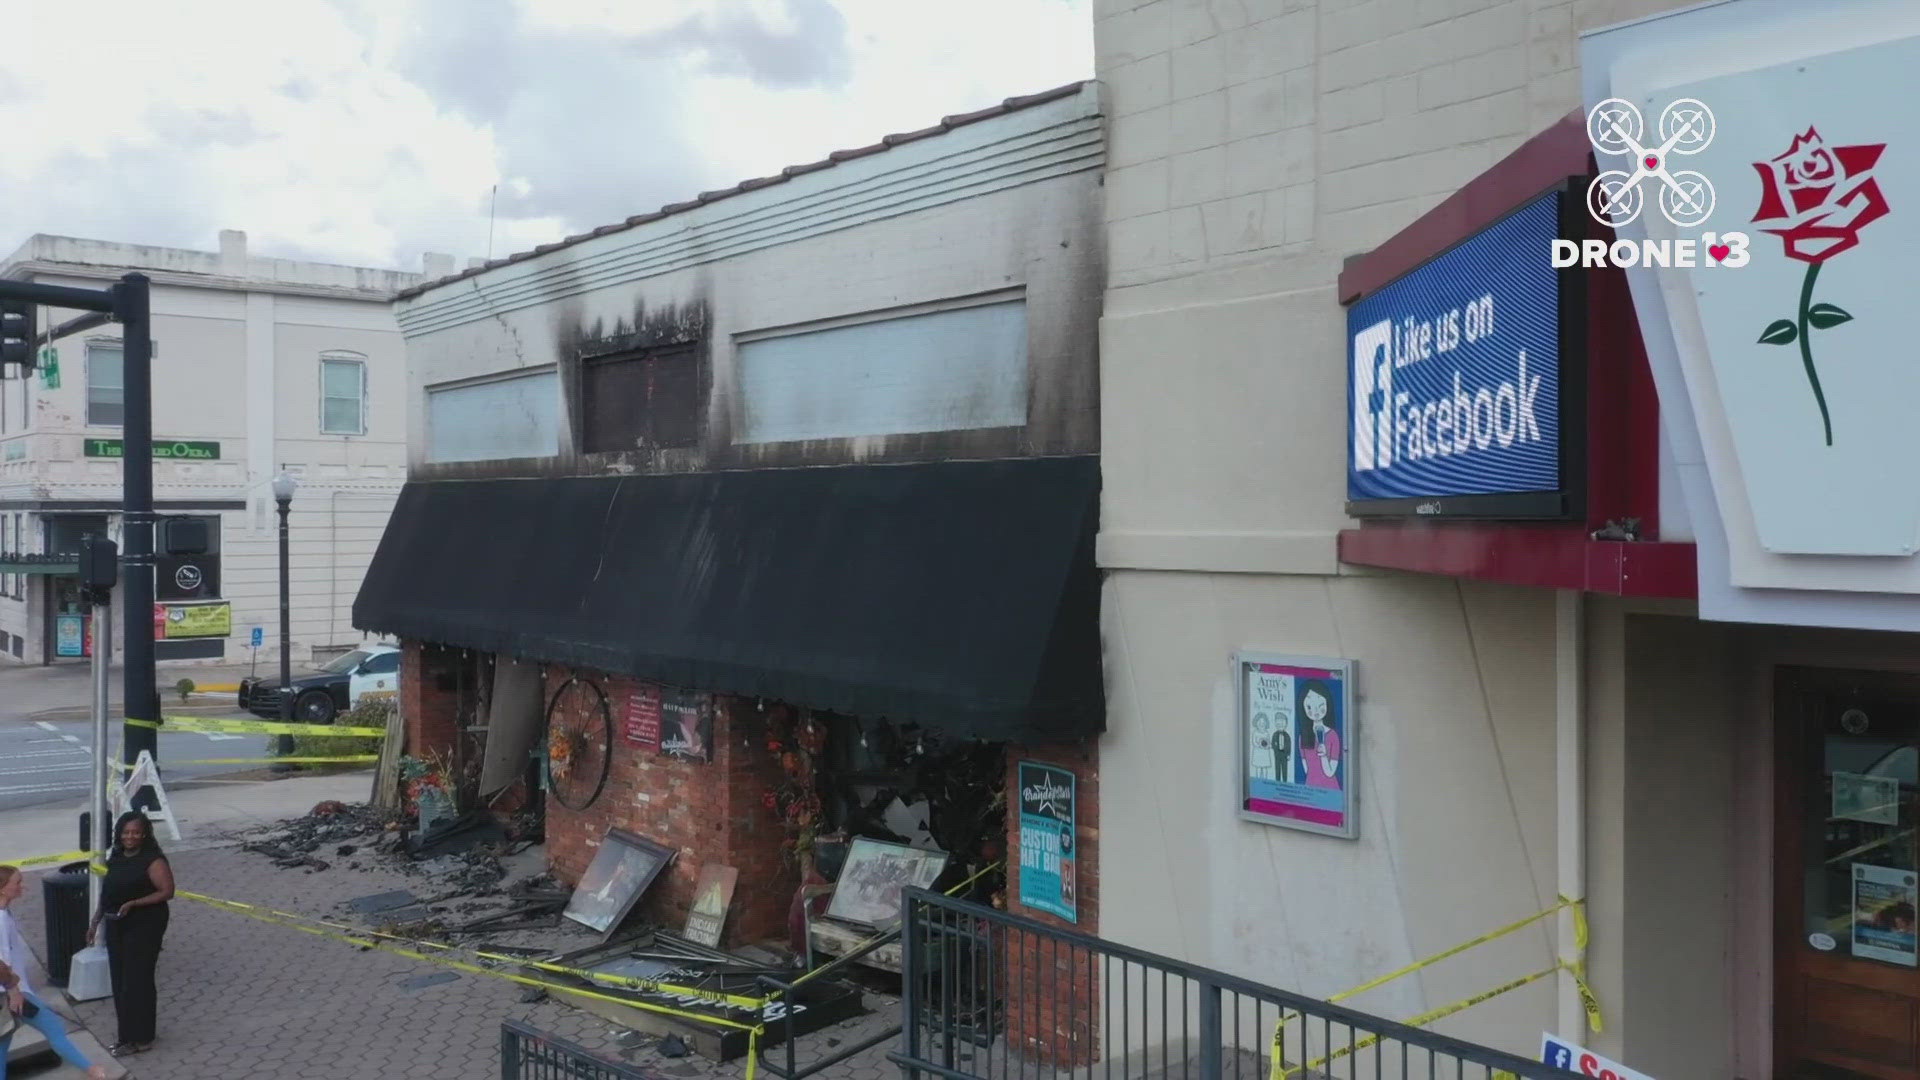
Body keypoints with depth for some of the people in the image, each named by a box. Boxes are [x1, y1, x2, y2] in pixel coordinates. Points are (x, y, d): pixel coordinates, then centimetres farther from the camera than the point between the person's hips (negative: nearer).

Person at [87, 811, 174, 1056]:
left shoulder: (153, 860, -15)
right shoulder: (117, 858, 9)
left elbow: (167, 891, -18)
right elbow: (108, 892, 16)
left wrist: (133, 903, -26)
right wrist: (95, 921, 14)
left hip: (144, 927, -8)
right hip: (116, 926, 8)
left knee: (137, 981, -4)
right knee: (119, 981, 12)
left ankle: (139, 1038, 5)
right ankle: (128, 1035, 23)